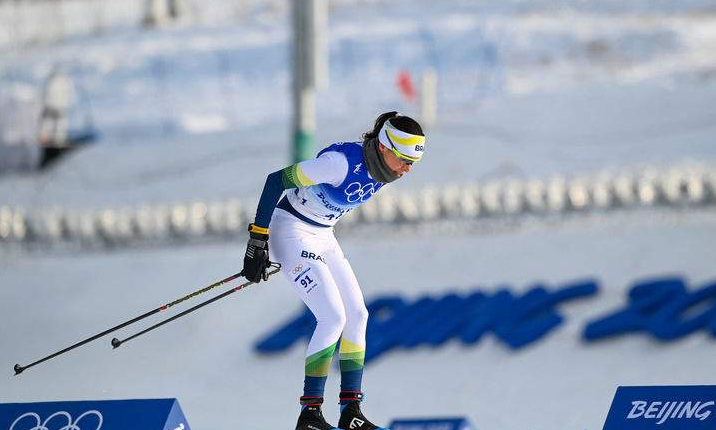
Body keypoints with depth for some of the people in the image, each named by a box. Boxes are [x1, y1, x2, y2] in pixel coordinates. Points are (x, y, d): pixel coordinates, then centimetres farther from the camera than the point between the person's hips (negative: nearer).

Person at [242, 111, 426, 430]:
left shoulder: (381, 168, -3)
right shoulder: (342, 162, -30)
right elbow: (276, 180, -25)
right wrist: (257, 239, -23)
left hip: (322, 236, 9)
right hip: (291, 232, -9)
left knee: (357, 315, 3)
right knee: (333, 317, -16)